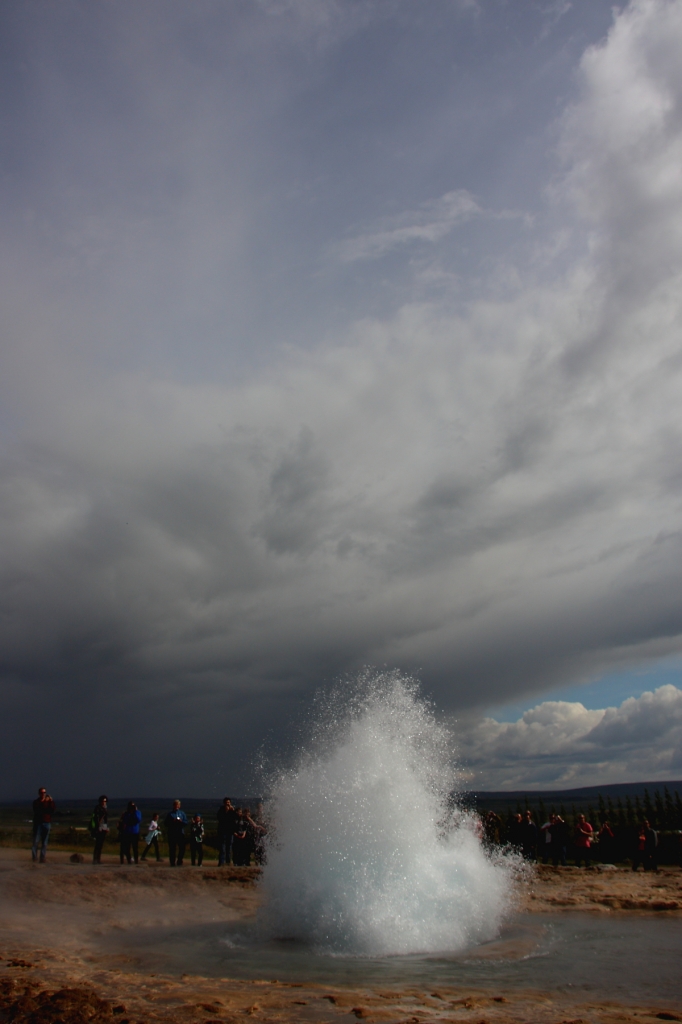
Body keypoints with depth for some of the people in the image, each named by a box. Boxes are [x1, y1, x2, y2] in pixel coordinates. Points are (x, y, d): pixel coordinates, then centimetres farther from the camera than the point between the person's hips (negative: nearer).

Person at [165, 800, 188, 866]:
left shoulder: (182, 813, 14)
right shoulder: (170, 813, 9)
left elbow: (186, 822, 6)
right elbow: (165, 823, 1)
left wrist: (181, 821, -12)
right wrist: (172, 821, -14)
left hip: (180, 833, 1)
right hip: (171, 834, -1)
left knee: (182, 848, -5)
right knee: (172, 849, 0)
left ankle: (179, 862, 9)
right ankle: (172, 863, 8)